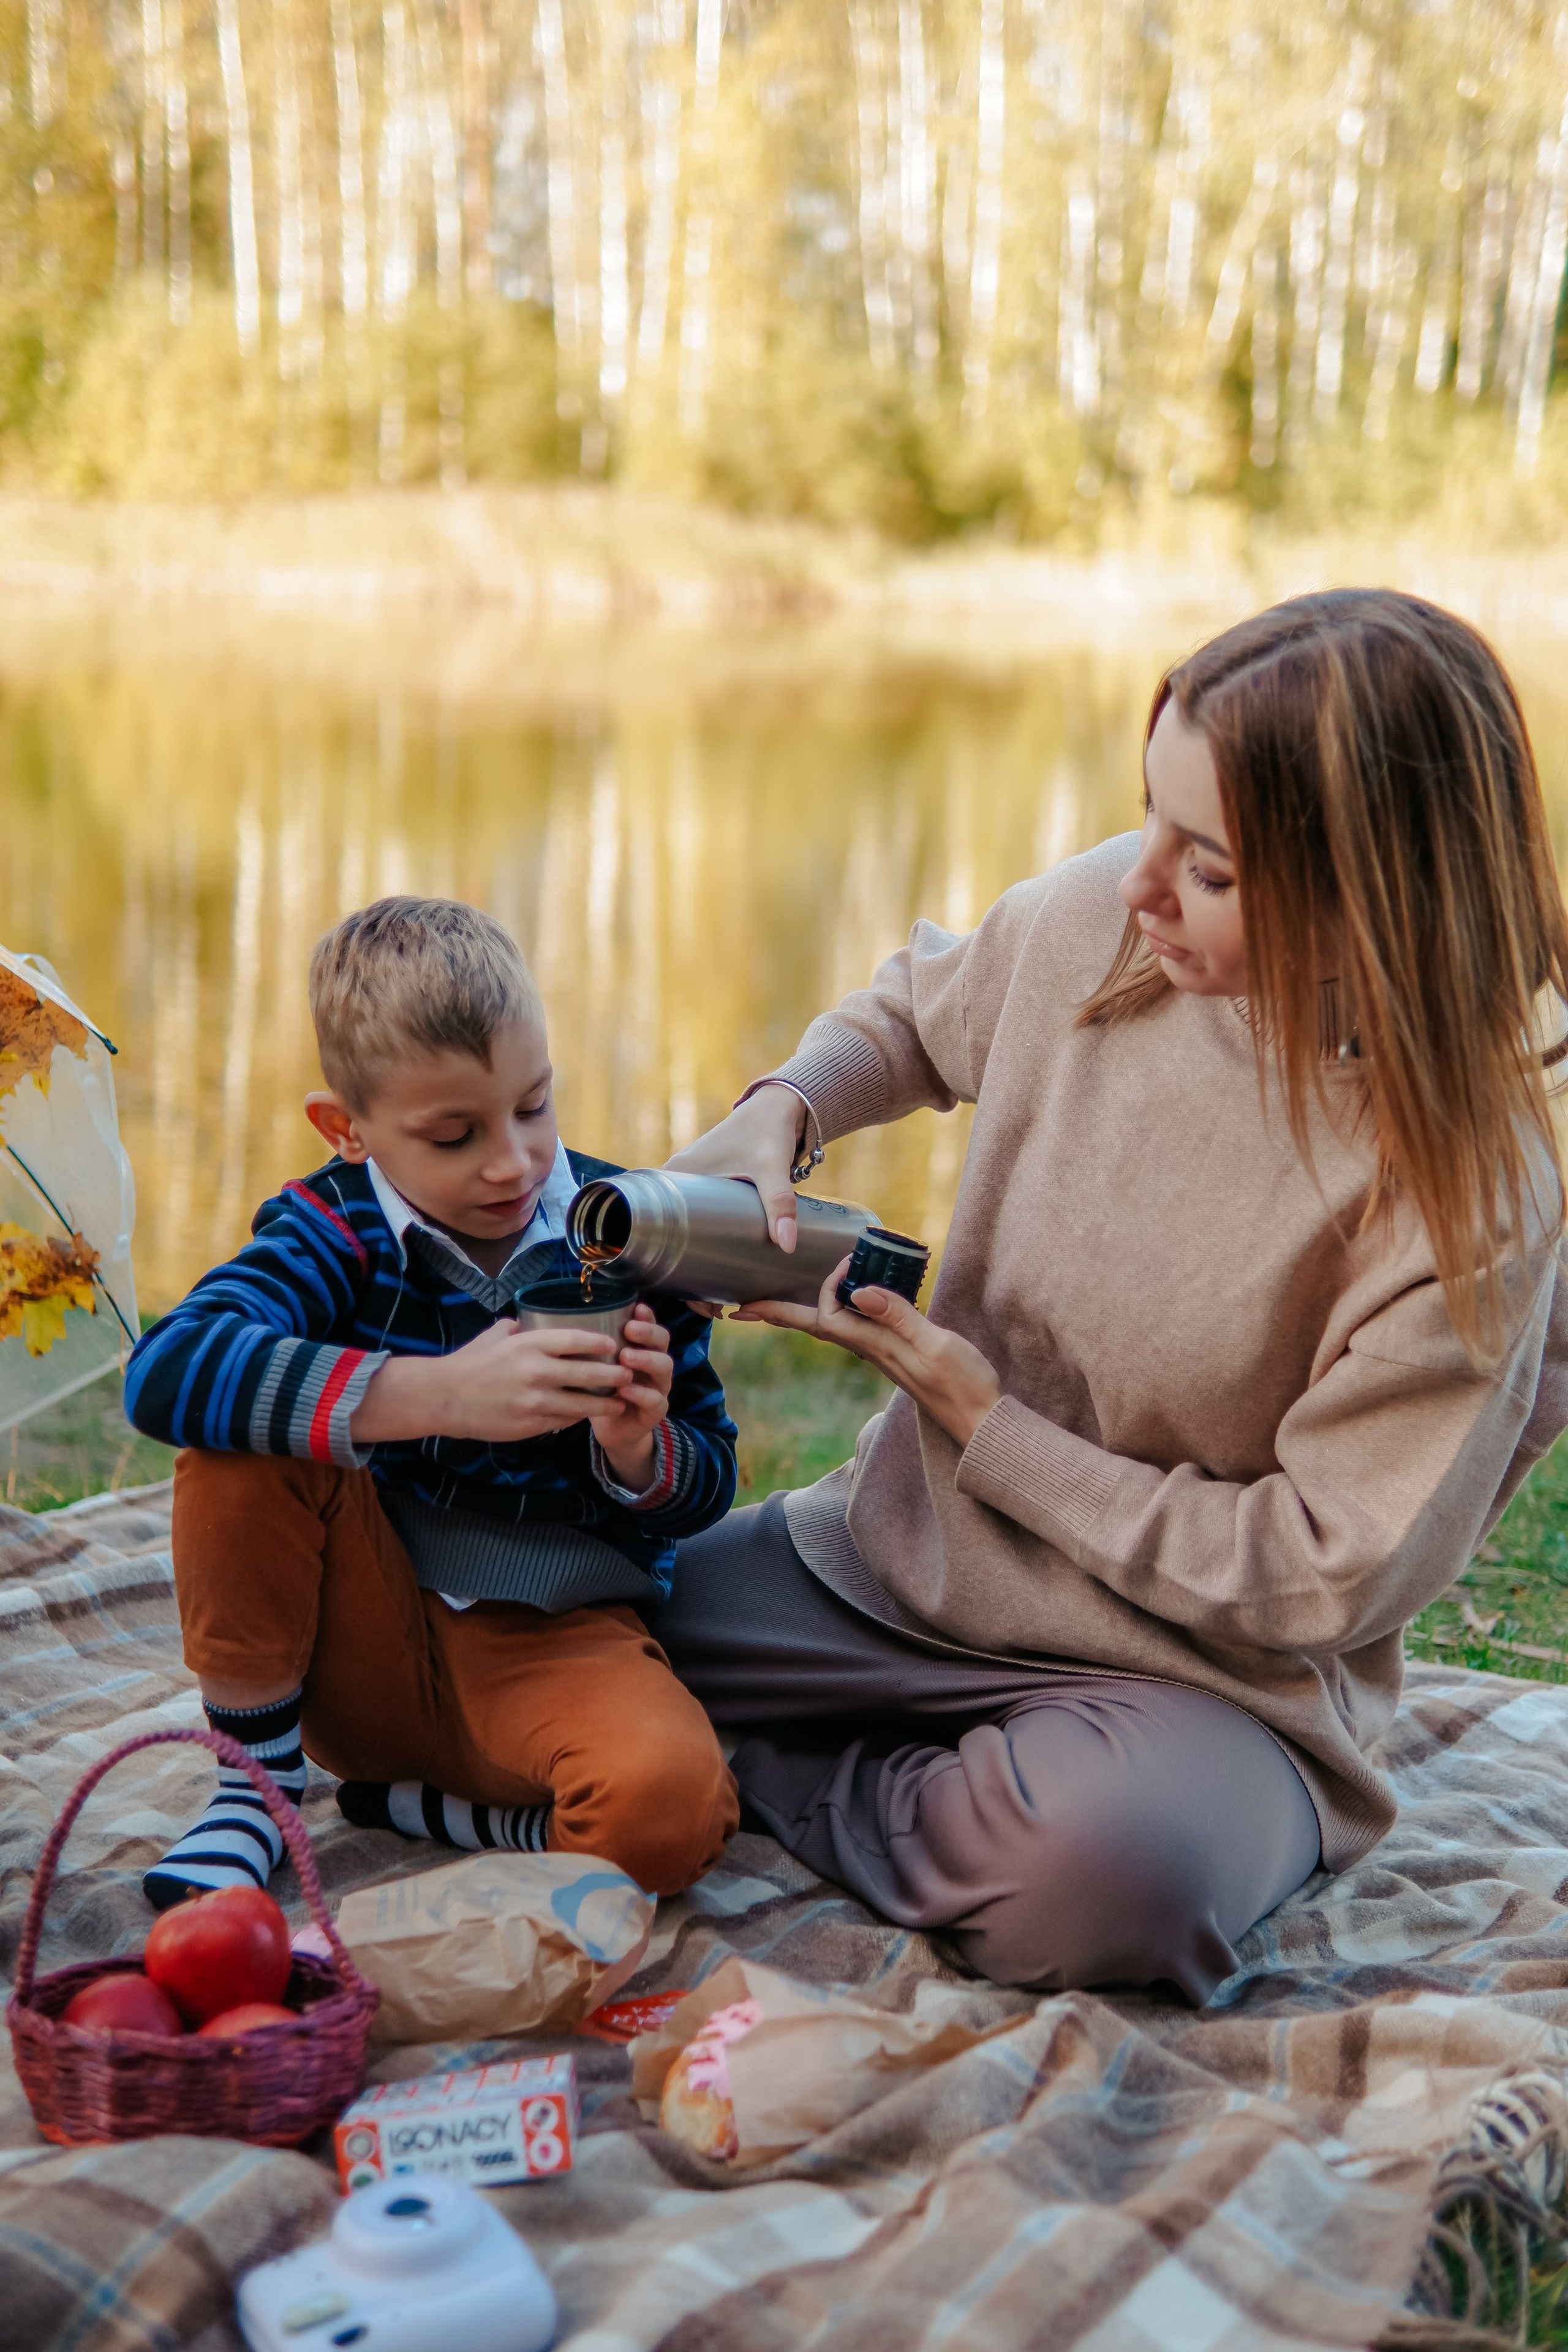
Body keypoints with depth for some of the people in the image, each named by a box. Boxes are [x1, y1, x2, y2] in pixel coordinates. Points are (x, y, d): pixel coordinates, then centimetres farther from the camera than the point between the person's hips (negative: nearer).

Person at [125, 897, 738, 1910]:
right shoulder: (338, 1231, -9)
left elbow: (708, 1486, 2)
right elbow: (164, 1371, -31)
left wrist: (636, 1452, -25)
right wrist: (437, 1394, -41)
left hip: (557, 1639, 0)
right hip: (363, 1636, 0)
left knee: (671, 1807, -33)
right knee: (241, 1442, -25)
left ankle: (420, 1806, -1)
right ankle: (257, 1782, -6)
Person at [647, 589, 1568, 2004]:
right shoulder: (1104, 918, -11)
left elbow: (1319, 1580, -19)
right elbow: (916, 1015, 13)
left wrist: (986, 1427, -18)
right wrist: (774, 1115, -9)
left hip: (1202, 1676, -4)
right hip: (905, 1558, 5)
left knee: (1112, 1864, -38)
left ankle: (801, 1784, -7)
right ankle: (935, 1777, 9)